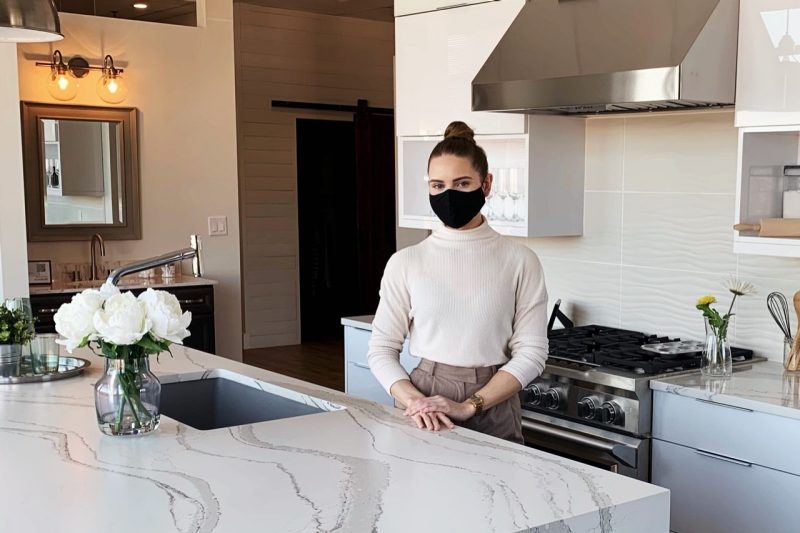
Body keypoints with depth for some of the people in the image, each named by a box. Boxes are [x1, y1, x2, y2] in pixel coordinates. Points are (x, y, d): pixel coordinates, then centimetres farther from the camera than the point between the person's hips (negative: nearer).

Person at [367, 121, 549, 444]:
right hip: (423, 415, 1)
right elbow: (381, 349, 0)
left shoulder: (519, 260, -3)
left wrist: (468, 406, -15)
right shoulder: (405, 262, -1)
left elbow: (531, 352, -6)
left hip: (493, 409, 0)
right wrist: (414, 400, -17)